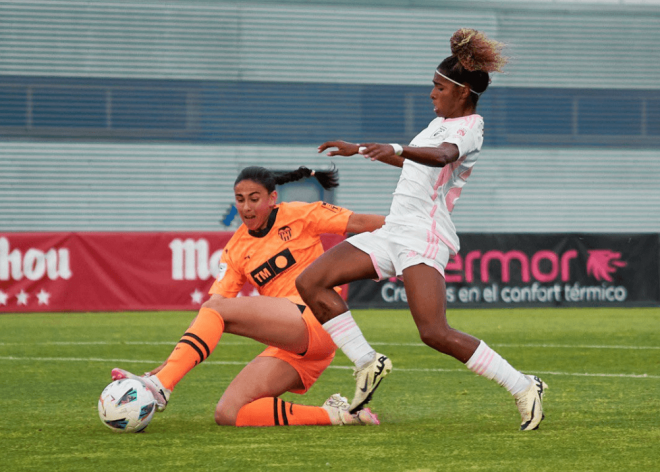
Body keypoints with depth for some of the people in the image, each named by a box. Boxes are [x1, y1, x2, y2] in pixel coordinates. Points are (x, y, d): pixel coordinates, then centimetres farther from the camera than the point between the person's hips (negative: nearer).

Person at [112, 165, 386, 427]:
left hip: (312, 318, -7)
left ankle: (159, 387, -29)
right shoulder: (236, 249, 14)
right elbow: (215, 298, 6)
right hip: (287, 348, 7)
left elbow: (359, 223, 3)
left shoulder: (297, 216, 4)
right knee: (228, 415, -11)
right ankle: (331, 415, -9)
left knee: (217, 310, -21)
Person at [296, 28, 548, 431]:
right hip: (393, 232, 9)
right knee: (311, 282, -3)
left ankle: (524, 387, -12)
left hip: (425, 235, -9)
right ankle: (367, 363, 3)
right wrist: (357, 149, 43)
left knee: (435, 333, -23)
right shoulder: (441, 122, 21)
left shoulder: (469, 127, -8)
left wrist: (395, 148, -49)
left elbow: (441, 156, -32)